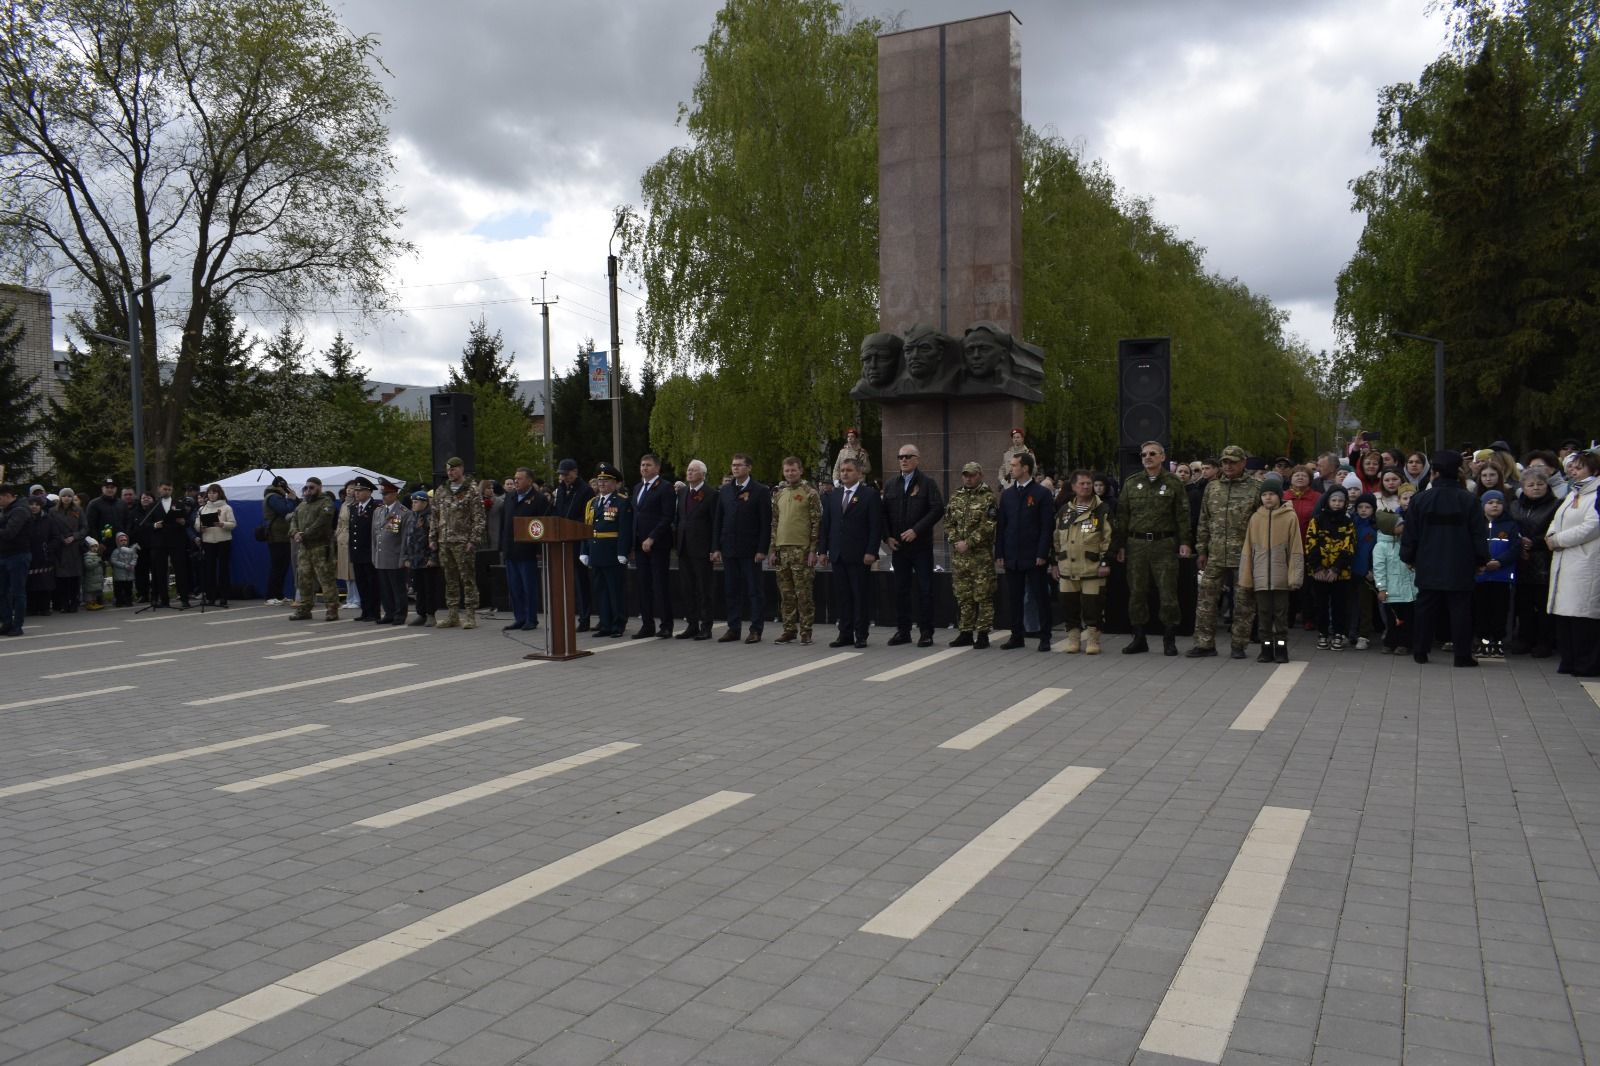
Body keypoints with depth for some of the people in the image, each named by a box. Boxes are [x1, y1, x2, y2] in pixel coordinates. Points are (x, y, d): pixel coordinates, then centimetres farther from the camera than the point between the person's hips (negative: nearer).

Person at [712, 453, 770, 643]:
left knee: (754, 590, 0)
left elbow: (766, 523, -6)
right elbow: (717, 520, 12)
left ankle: (756, 630, 5)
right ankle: (733, 629, 14)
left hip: (750, 550, -5)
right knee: (731, 591, 7)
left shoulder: (760, 491, -3)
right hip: (729, 549, 5)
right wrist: (717, 547, 5)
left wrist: (762, 550, -12)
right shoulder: (725, 491, 11)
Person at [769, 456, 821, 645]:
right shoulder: (778, 494, 13)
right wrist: (772, 549, 9)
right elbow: (774, 523, 15)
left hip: (802, 549, -5)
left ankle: (805, 631, 5)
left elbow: (816, 523, -6)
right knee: (786, 593, 9)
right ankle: (789, 630, 16)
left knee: (803, 593, -3)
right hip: (782, 549, 5)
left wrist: (813, 550, -11)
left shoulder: (810, 493, -3)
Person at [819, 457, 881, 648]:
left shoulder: (870, 494, -2)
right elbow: (825, 524, 15)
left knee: (861, 596, 0)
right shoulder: (833, 497, 14)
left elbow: (876, 525, -7)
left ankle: (861, 635, 7)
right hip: (838, 555, 5)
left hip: (859, 555, -5)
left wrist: (871, 552, -14)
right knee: (841, 596, 7)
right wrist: (822, 550, 7)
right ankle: (845, 634, 12)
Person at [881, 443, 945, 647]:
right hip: (898, 545, 4)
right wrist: (888, 536, -1)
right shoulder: (891, 484, 12)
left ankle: (926, 632, 5)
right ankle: (903, 631, 16)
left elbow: (937, 510, -11)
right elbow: (884, 512, 12)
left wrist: (916, 531, -17)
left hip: (921, 546, -4)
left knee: (924, 589, -1)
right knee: (900, 589, 8)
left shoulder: (928, 483, -2)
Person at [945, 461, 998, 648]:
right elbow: (948, 523, 12)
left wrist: (968, 543, -16)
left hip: (981, 555, -5)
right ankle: (965, 632, 18)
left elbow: (988, 526, -13)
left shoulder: (989, 498, -4)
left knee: (983, 596, -2)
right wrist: (955, 541, -5)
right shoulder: (955, 497, 14)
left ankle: (983, 634, 4)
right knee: (963, 596, 10)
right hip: (958, 556, 5)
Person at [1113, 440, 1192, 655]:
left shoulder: (1173, 483, 5)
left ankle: (1169, 640, 8)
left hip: (1164, 544, -2)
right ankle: (1139, 638, 14)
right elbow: (1122, 516, 11)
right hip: (1137, 545, 3)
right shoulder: (1131, 483, 11)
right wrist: (1121, 545, 6)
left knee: (1168, 593, -2)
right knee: (1137, 593, 5)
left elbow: (1182, 515, 3)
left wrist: (1184, 542, -6)